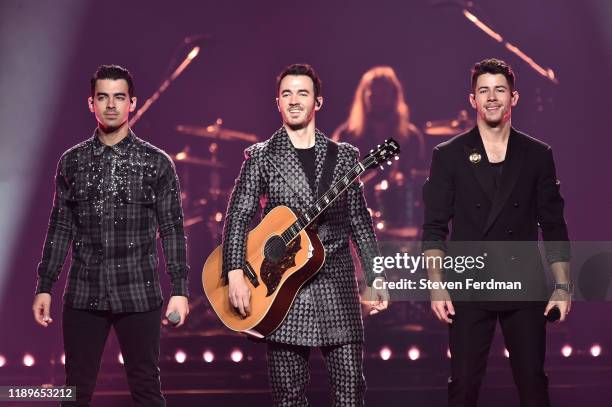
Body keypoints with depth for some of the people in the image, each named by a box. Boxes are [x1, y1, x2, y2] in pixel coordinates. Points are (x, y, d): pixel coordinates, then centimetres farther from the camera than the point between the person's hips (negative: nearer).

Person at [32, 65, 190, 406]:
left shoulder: (156, 163, 0)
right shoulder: (72, 162, 7)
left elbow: (173, 230, 0)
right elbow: (60, 228, 9)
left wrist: (180, 290, -6)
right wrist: (44, 287, 5)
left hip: (139, 296, -2)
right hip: (83, 296, 2)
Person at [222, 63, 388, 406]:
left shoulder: (344, 155, 10)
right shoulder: (261, 156, 5)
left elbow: (359, 221, 11)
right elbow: (239, 216, -1)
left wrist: (376, 279, 5)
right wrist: (236, 274, -14)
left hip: (337, 284, 1)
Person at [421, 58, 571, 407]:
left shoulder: (537, 155, 7)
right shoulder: (449, 155, 3)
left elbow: (553, 226, 8)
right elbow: (435, 228, 1)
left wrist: (563, 286, 1)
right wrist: (437, 287, -7)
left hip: (525, 287, 1)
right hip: (469, 288, -1)